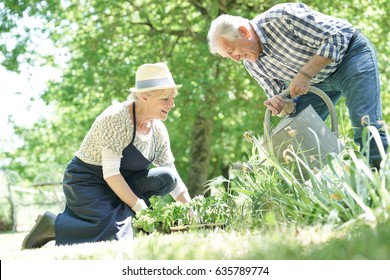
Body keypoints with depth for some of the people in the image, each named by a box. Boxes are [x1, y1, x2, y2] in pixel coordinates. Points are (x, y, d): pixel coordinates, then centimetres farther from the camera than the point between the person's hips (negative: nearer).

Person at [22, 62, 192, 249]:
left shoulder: (158, 130, 0)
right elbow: (110, 173, -26)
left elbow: (173, 178, 4)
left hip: (120, 184, 7)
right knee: (118, 235, -28)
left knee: (166, 177, -11)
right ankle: (52, 225, -11)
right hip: (86, 183, -7)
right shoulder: (116, 118, -22)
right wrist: (141, 208, -26)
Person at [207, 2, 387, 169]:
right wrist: (282, 106, -28)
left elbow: (335, 39, -26)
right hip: (316, 81, 7)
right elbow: (288, 105, -3)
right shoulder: (252, 65, -7)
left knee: (365, 125, -23)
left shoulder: (283, 16, -29)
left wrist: (304, 74, -31)